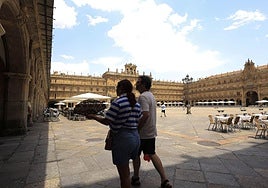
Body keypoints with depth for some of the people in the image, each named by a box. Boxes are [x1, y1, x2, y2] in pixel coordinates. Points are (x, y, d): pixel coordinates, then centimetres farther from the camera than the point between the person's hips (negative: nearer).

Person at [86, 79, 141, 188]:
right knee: (125, 170, 27)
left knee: (124, 174, 9)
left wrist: (93, 117, 3)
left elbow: (106, 121, -13)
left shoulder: (117, 102, -16)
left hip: (122, 138, -8)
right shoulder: (136, 104, 7)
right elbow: (138, 122, 9)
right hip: (135, 137, 8)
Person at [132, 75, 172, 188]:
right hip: (151, 132, 9)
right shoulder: (151, 95, 10)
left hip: (142, 133, -9)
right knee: (152, 154, 17)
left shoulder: (143, 96, -21)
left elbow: (145, 115, -31)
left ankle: (135, 178, 29)